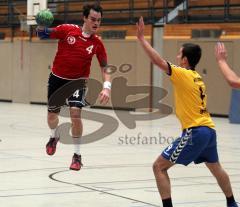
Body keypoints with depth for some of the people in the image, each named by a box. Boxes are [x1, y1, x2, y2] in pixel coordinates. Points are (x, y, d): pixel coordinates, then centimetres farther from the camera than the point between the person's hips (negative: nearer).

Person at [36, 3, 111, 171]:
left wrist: (107, 87, -23)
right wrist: (41, 26, -30)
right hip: (57, 78, 1)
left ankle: (77, 155, -6)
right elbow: (42, 34, -6)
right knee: (52, 114, 13)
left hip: (78, 81, -1)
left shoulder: (97, 43, -10)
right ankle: (54, 137, 50)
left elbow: (104, 68, -6)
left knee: (75, 113, -21)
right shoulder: (67, 30, -13)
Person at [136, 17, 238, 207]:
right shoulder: (197, 77, 14)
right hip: (209, 130, 9)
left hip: (195, 132, -9)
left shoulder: (183, 75, -10)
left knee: (159, 167, -5)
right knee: (216, 168, 31)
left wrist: (141, 38, -11)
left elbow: (158, 60, -16)